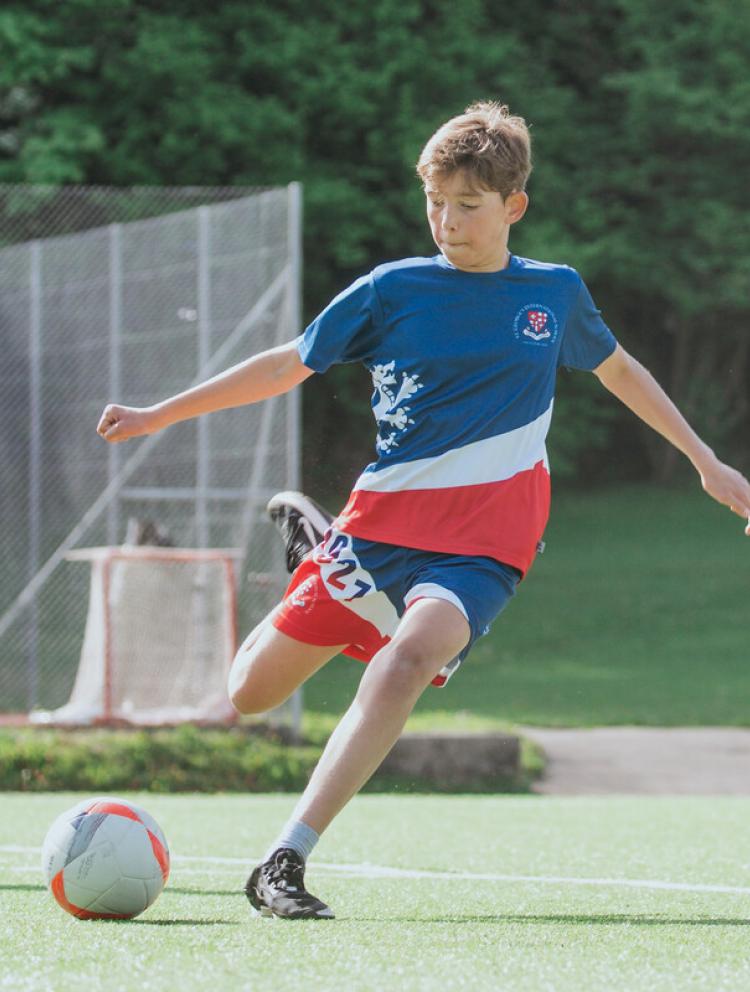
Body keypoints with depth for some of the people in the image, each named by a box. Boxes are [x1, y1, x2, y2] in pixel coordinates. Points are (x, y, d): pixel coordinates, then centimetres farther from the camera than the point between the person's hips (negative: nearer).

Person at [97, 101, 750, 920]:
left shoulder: (556, 293, 6)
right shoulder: (392, 290, 1)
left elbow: (618, 370, 24)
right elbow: (290, 364, 8)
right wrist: (158, 416, 5)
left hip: (483, 540, -1)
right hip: (386, 515, 1)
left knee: (406, 658, -32)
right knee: (251, 693, 4)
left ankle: (284, 864, -35)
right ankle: (316, 546, 38)